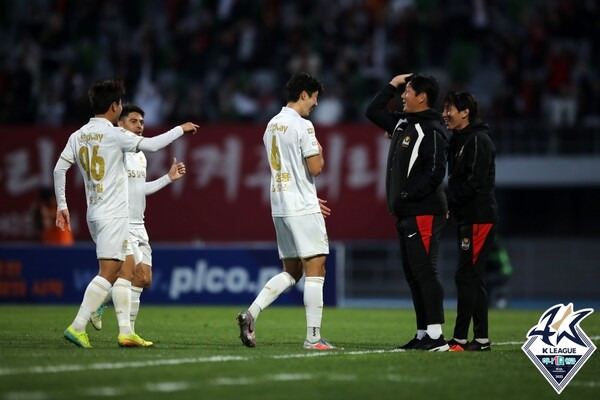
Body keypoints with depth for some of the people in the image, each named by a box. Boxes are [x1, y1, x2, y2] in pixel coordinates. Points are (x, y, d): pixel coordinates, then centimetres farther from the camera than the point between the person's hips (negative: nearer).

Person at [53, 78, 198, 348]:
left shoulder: (78, 136, 9)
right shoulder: (113, 134, -11)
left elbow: (59, 169, 8)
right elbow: (150, 145, -12)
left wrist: (61, 206, 14)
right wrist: (181, 130, 2)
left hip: (95, 214, 8)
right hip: (113, 214, -8)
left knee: (125, 273, 12)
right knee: (108, 273, -11)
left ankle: (125, 331, 8)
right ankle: (77, 327, -18)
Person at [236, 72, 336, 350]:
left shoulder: (272, 126, 15)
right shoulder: (302, 125, -13)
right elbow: (315, 168, -16)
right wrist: (320, 152, 6)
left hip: (280, 207, 8)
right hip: (303, 209, -8)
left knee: (291, 271, 14)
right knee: (315, 270, -4)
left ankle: (251, 313, -1)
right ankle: (313, 337, -6)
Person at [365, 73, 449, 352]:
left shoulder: (431, 130, -12)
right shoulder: (402, 123, 15)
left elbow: (435, 172, -21)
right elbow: (372, 112, 26)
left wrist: (408, 195, -18)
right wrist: (392, 85, 19)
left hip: (423, 213, -10)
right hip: (405, 214, 10)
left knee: (424, 273, -11)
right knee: (413, 276, 10)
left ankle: (436, 336, -12)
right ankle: (423, 334, 14)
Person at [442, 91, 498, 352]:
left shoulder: (478, 140, -12)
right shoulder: (459, 140, 17)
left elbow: (475, 182, -21)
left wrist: (449, 203, -15)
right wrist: (451, 206, 3)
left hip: (479, 219, -10)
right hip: (467, 218, 10)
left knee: (466, 276, -11)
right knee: (473, 278, 10)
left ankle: (460, 338, -11)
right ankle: (481, 339, 14)